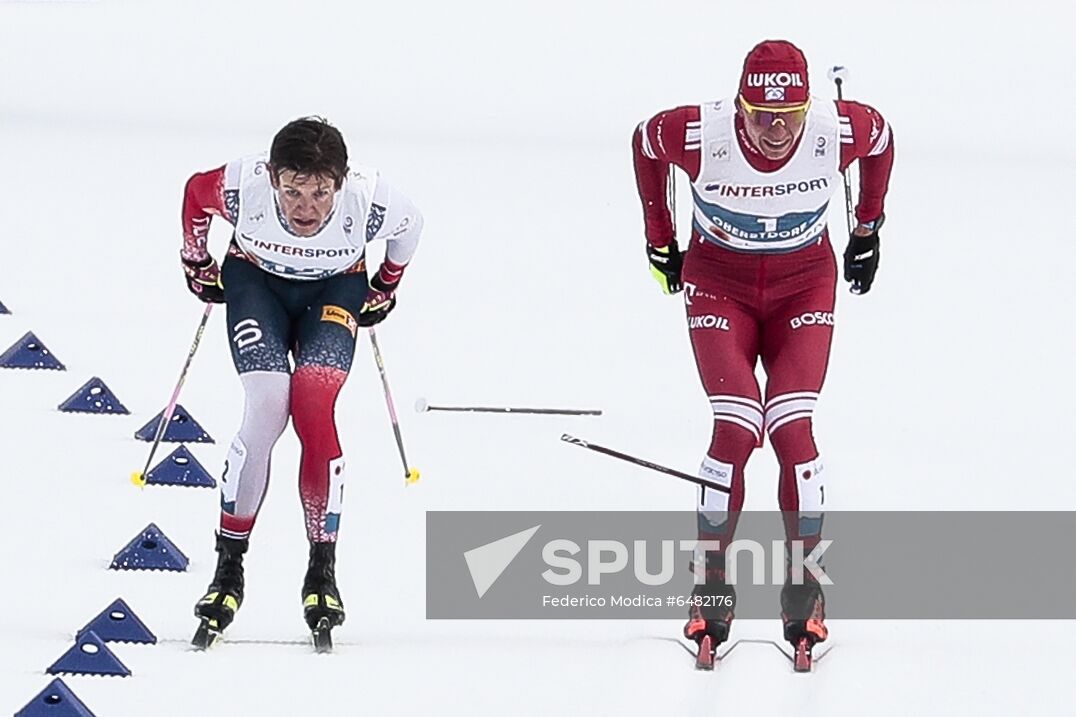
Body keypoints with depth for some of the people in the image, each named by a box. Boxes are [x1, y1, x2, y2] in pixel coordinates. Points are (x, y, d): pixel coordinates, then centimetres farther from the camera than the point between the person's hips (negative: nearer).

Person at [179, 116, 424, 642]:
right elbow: (195, 193, -7)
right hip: (256, 279, 0)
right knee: (266, 409, -21)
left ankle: (323, 572, -14)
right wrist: (197, 268, 8)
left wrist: (383, 292, 9)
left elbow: (410, 225, -6)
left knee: (314, 407, -24)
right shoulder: (243, 186, -33)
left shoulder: (370, 201, -33)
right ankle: (229, 569, -9)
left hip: (335, 288, 0)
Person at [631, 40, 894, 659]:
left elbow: (882, 140, 3)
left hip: (804, 286, 1)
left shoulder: (839, 130, -23)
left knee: (792, 428, -14)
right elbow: (645, 144, -2)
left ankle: (804, 589, 0)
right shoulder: (701, 134, -26)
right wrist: (661, 240, 8)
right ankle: (712, 587, -1)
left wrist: (868, 230, 13)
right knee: (736, 429, -16)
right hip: (719, 282, -1)